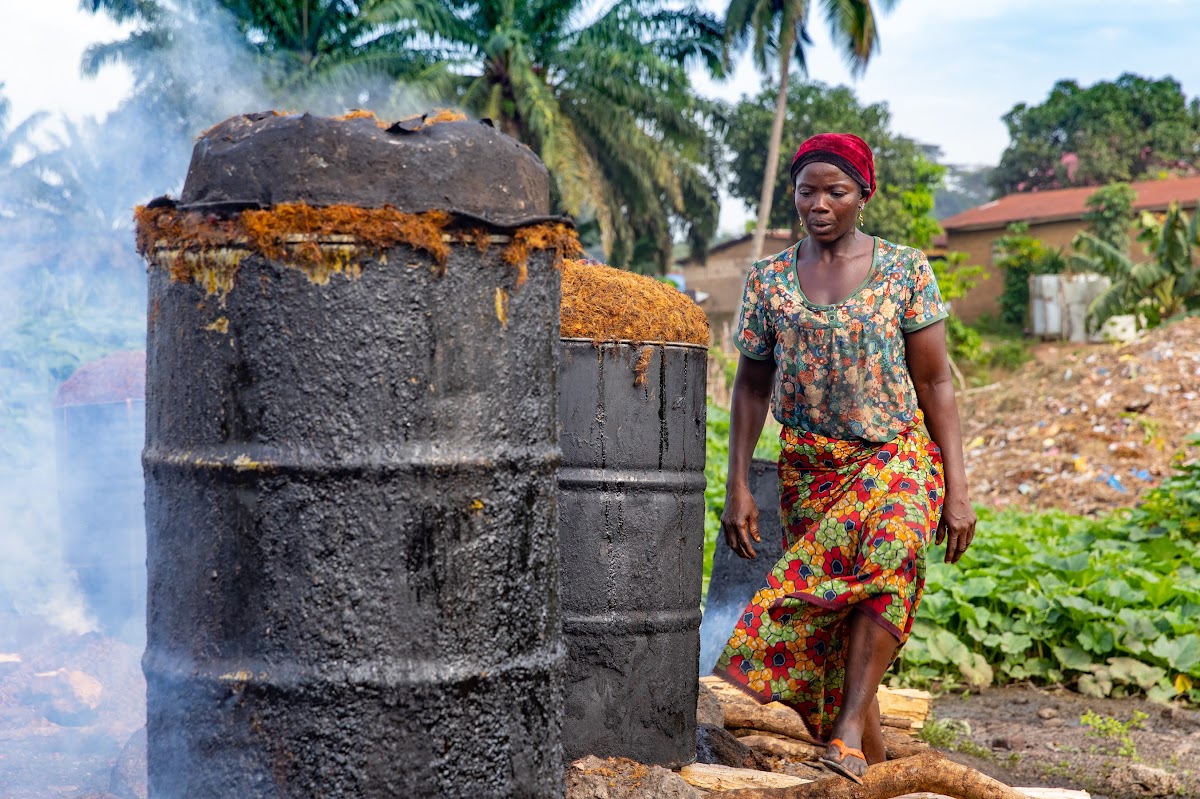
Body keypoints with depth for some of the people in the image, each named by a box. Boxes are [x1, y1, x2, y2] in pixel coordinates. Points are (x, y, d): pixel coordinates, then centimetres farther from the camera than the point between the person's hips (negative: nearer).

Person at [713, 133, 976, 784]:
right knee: (826, 628, -4)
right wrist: (736, 486, 3)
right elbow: (751, 387, 10)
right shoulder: (768, 279, 5)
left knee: (887, 556, -33)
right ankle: (871, 776, 8)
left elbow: (934, 383, 0)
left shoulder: (905, 270, -1)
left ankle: (849, 733, -31)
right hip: (808, 467, 3)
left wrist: (956, 489, -4)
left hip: (897, 456, -2)